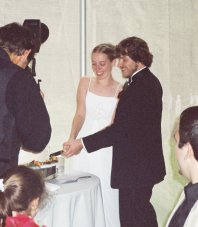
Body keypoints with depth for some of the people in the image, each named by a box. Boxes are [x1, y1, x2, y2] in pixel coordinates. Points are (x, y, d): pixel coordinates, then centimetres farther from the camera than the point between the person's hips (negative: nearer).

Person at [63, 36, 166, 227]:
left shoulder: (140, 87, -22)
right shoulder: (149, 81, 12)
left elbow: (121, 129, -26)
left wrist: (83, 143, -25)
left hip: (135, 167, -11)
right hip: (144, 163, 11)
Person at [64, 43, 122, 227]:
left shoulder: (120, 90, -2)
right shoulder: (85, 83, 5)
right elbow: (80, 114, 1)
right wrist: (72, 138, -16)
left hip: (106, 149, -2)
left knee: (105, 195, -1)